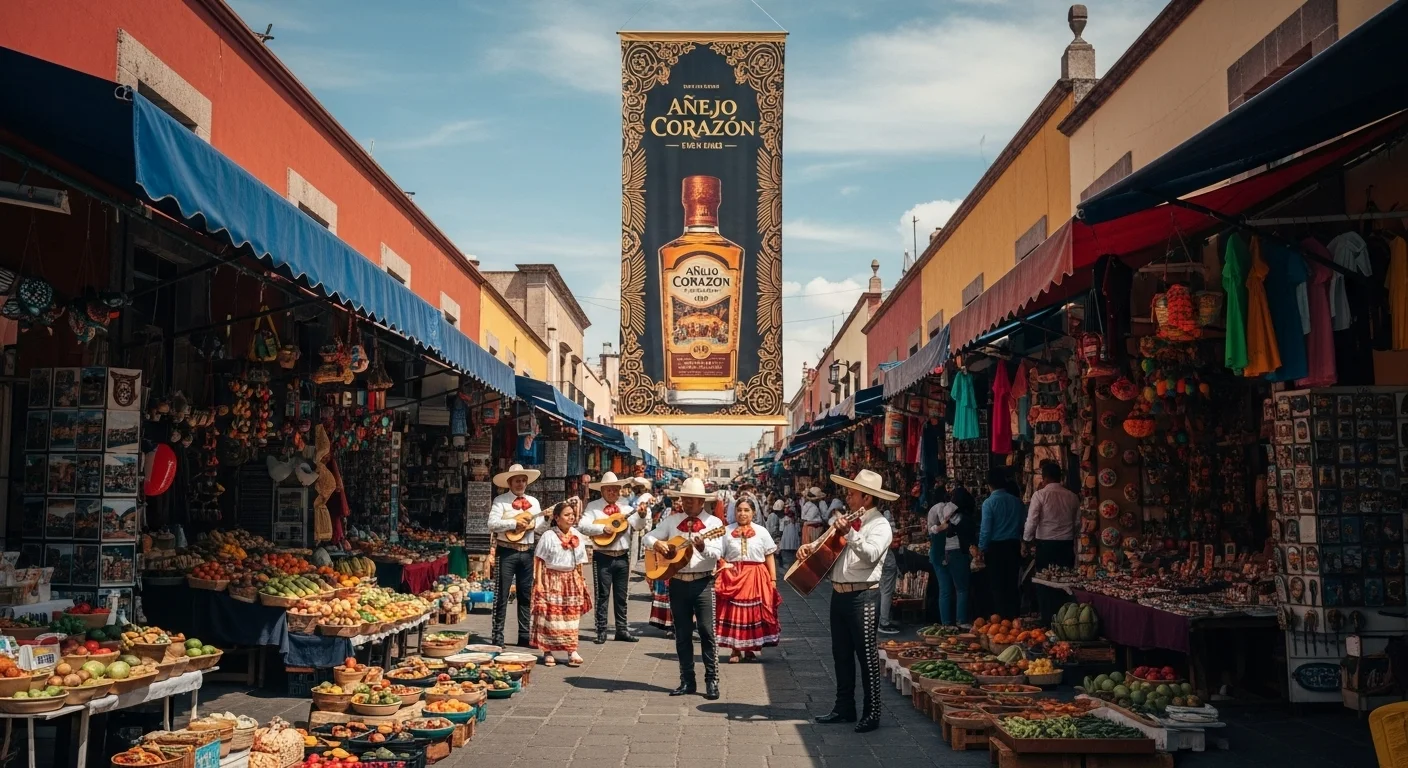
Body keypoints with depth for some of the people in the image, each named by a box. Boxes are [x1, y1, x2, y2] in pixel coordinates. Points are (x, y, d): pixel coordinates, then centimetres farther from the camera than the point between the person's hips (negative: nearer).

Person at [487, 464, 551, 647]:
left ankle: (524, 635, 16)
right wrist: (515, 523, -21)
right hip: (506, 551, -5)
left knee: (526, 594, 9)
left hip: (527, 552, 5)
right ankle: (497, 635, 3)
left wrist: (534, 523, -10)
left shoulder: (533, 502, 14)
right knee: (502, 593, -2)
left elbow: (543, 527, 10)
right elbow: (492, 524, -15)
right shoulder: (500, 500, -1)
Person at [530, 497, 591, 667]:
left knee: (571, 615, 4)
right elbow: (539, 560, -9)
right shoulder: (548, 536, -9)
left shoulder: (578, 536, 6)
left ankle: (572, 651, 7)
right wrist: (538, 582, -14)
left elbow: (579, 562, 12)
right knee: (550, 615, -2)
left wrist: (581, 581, 10)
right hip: (551, 578, -5)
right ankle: (548, 652, 5)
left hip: (571, 579, 5)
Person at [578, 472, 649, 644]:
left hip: (622, 556, 4)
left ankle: (622, 630, 18)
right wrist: (603, 528, -23)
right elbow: (583, 526, -14)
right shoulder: (593, 507, -1)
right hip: (603, 557, -4)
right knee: (602, 595, 1)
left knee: (621, 595, 10)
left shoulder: (625, 507, 9)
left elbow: (638, 526, 0)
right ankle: (601, 631, 6)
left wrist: (641, 515, -20)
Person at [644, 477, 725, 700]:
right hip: (677, 583, 4)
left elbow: (717, 553, -12)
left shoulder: (713, 522, -2)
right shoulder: (671, 520, 8)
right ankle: (687, 681, 16)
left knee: (707, 631, -7)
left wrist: (703, 547, -32)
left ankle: (711, 681, -1)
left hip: (703, 583, -3)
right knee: (682, 634, 8)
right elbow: (648, 537, 11)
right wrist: (657, 543, -11)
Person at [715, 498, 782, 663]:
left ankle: (750, 649, 14)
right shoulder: (727, 531, 5)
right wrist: (725, 566, -12)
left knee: (754, 612, 2)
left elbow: (769, 557, 5)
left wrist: (773, 579, 0)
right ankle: (735, 650, 7)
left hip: (756, 578, 0)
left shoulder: (761, 531, 6)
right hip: (733, 578, 0)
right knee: (733, 613, -2)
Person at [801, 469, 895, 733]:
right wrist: (811, 546, 10)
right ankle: (844, 707, 23)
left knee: (866, 655, -3)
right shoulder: (848, 519, 15)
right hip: (839, 593, 8)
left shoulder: (880, 525, -9)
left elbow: (870, 555, -25)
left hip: (862, 596, -8)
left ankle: (871, 713, 3)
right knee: (841, 654, 14)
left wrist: (849, 533, -31)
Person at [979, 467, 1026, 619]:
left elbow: (986, 529, -11)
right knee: (1012, 584, 14)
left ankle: (1001, 618, 6)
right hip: (1014, 546, 4)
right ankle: (1014, 617, 17)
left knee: (998, 586, 5)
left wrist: (982, 548, 0)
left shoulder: (989, 503, -12)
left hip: (996, 547, -4)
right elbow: (1024, 524, 5)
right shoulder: (1017, 501, 1)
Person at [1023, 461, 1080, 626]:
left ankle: (1048, 623, 6)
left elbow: (1031, 521, -11)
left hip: (1046, 545, -4)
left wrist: (1028, 539, 6)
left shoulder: (1040, 494, -9)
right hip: (1067, 545, 4)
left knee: (1045, 586, 5)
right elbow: (1077, 522, 7)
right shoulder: (1072, 497, 3)